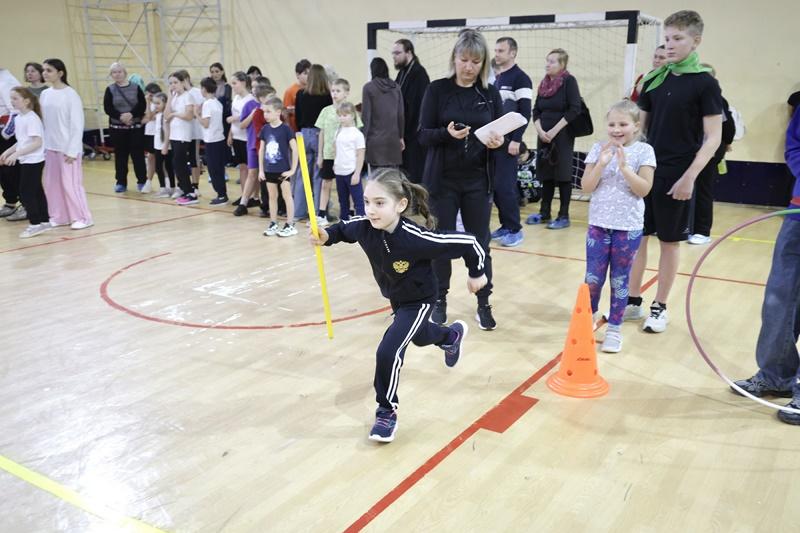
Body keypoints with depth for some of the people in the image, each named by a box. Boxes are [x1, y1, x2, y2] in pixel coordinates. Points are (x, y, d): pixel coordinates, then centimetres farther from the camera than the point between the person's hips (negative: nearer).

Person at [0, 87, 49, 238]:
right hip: (26, 161, 9)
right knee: (36, 191, 13)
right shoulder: (18, 118, 10)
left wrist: (16, 154, -24)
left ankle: (36, 223, 1)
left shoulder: (32, 118, -17)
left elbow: (37, 142, -22)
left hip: (33, 161, -9)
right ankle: (44, 221, 20)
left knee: (25, 192, -6)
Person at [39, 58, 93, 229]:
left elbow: (77, 125, -11)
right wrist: (42, 145, 8)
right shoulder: (44, 95, 7)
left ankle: (83, 218, 5)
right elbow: (43, 122, 11)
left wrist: (72, 150, -14)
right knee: (52, 183, 8)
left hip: (67, 147, -6)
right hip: (50, 147, 6)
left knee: (70, 183, -4)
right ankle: (59, 216, 18)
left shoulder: (71, 95, -10)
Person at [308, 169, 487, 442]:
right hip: (395, 297, 7)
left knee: (388, 352, -20)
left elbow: (469, 243, -29)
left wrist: (477, 274, -13)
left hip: (418, 300, -6)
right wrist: (326, 236, -21)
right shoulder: (365, 227, -25)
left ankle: (387, 412, 4)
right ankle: (453, 335, 68)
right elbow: (343, 228, 0)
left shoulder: (417, 239, -40)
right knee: (419, 337, 33)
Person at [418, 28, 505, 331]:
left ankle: (483, 304, 17)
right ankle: (440, 301, 22)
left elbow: (501, 138, 7)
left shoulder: (491, 94, 4)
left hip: (478, 182, 2)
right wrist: (447, 133, -25)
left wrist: (498, 142, -16)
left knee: (480, 243, 5)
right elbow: (423, 135, -6)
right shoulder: (437, 90, -2)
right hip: (443, 180, -1)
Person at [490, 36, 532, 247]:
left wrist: (516, 140, -19)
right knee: (495, 185, 8)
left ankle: (515, 230, 2)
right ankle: (505, 225, 17)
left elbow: (525, 113, -14)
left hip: (508, 141, -8)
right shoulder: (496, 79, 16)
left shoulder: (520, 79, -8)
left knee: (505, 186, -8)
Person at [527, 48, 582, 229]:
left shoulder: (569, 81, -7)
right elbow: (536, 110, 11)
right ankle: (544, 213, 19)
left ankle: (564, 216, 5)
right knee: (546, 175, 10)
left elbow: (574, 110, -14)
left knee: (562, 175, -1)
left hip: (562, 136, -6)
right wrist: (540, 130, -5)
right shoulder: (544, 82, 11)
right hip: (544, 136, 6)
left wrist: (555, 130, -16)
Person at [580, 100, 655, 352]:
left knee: (620, 280, 9)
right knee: (593, 278, 5)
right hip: (599, 224, 1)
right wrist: (601, 164, -16)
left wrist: (624, 167, -19)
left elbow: (643, 189, -10)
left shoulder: (643, 151, -4)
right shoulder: (598, 149, 1)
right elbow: (587, 187, -4)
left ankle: (614, 328, 19)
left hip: (628, 227, -1)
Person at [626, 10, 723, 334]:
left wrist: (689, 176, -16)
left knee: (669, 242, 5)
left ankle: (660, 308, 18)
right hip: (644, 172, 5)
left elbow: (713, 137, -9)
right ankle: (632, 302, 20)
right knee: (636, 237, 8)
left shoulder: (704, 83, -7)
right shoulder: (653, 80, 7)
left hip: (676, 177, -5)